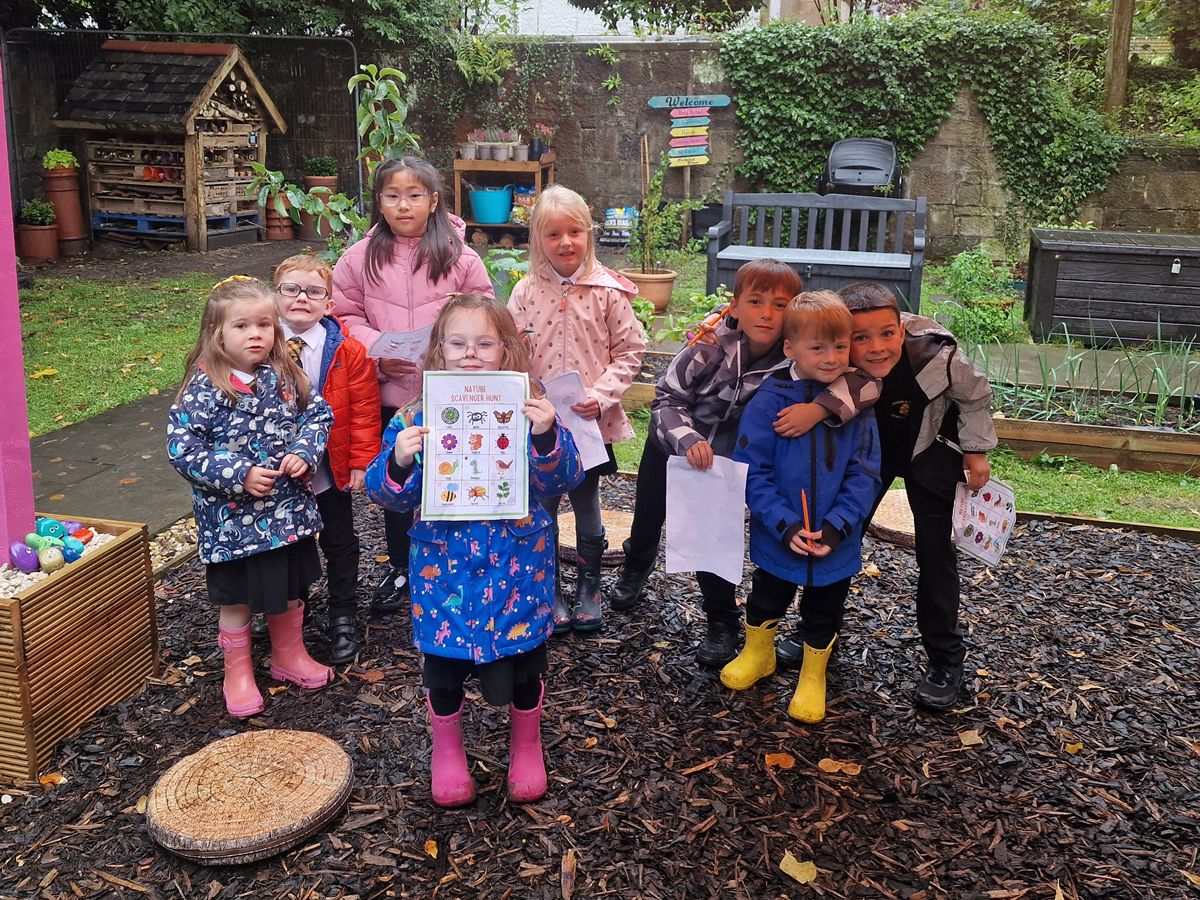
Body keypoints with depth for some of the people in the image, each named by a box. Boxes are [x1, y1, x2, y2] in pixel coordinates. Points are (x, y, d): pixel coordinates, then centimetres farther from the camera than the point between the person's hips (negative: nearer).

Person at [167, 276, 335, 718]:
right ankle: (238, 673, 31)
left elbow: (319, 413, 6)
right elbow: (182, 447, -17)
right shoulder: (203, 389, -15)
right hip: (233, 518, -5)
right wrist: (238, 474, -24)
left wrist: (304, 452, -13)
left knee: (291, 588, 21)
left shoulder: (286, 376, -1)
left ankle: (289, 655, 43)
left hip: (290, 510, 5)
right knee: (236, 599, 11)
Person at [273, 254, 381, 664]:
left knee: (339, 542, 11)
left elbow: (364, 409, -9)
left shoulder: (346, 351, -10)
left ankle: (343, 618, 26)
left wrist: (362, 461, -11)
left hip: (331, 468, -1)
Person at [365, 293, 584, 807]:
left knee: (522, 660, 15)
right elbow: (387, 495, -7)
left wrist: (546, 437, -29)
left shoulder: (529, 410, -6)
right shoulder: (418, 416, -6)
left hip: (517, 565, 0)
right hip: (444, 564, 0)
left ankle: (526, 748, 42)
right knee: (444, 662, 13)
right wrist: (399, 462, -28)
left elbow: (562, 482, -11)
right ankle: (447, 752, 41)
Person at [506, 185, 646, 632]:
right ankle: (550, 592, 27)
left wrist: (602, 394, -15)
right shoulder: (526, 291, -2)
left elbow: (629, 352, -4)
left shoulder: (608, 290, -6)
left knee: (586, 504, 13)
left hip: (590, 422, -1)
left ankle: (589, 588, 30)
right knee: (542, 508, 11)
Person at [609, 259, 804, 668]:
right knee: (648, 514, 23)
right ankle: (635, 571, 55)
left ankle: (723, 622, 16)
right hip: (672, 443, 1)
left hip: (724, 460, -1)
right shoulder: (712, 346, -31)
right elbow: (667, 396, -23)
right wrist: (689, 439, -38)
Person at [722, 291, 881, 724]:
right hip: (776, 541, -1)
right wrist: (785, 525, -22)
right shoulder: (768, 401, -16)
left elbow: (864, 475, -9)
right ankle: (758, 653, 51)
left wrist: (836, 527, -20)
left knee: (823, 615, 19)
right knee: (766, 602, 23)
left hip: (836, 545, 1)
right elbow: (752, 472, -15)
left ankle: (813, 675, 44)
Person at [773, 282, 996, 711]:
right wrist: (822, 405, -67)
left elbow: (976, 396, -15)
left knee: (935, 550, -2)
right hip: (867, 450, 2)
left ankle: (945, 659, 10)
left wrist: (977, 452, -5)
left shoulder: (936, 357, -33)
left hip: (930, 451, -2)